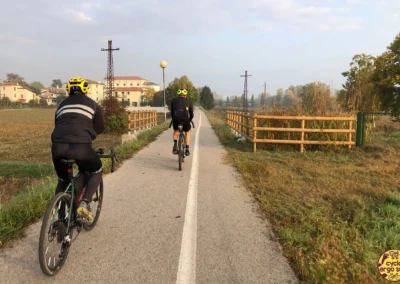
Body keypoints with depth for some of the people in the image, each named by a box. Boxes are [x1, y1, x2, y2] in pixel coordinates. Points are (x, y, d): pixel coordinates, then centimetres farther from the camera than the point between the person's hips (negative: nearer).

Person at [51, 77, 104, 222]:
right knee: (96, 171, 22)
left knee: (63, 180, 27)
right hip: (80, 145, -4)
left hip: (58, 146, 4)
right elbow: (100, 128, 24)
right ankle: (84, 204, 4)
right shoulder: (91, 104, 19)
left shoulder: (62, 104, 29)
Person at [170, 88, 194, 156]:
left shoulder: (173, 101, 21)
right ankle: (187, 149, 22)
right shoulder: (188, 102, 22)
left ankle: (175, 144, 7)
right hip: (185, 119, 0)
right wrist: (189, 120, 45)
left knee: (176, 131, 30)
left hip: (176, 119, 0)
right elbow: (191, 114, 27)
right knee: (187, 133, 26)